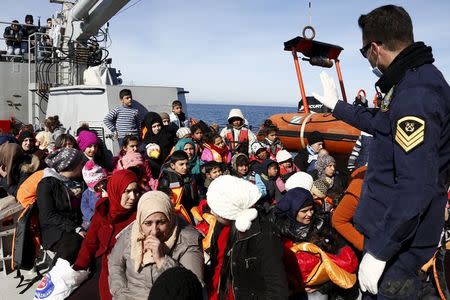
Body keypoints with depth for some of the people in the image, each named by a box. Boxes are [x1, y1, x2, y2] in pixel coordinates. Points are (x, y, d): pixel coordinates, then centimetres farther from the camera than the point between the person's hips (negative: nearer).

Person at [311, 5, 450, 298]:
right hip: (391, 227, 10)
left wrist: (379, 252, -25)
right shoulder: (415, 80, 8)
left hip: (398, 242, -10)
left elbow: (416, 187, -31)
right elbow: (381, 124, 24)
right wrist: (337, 106, 33)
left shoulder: (415, 95, -27)